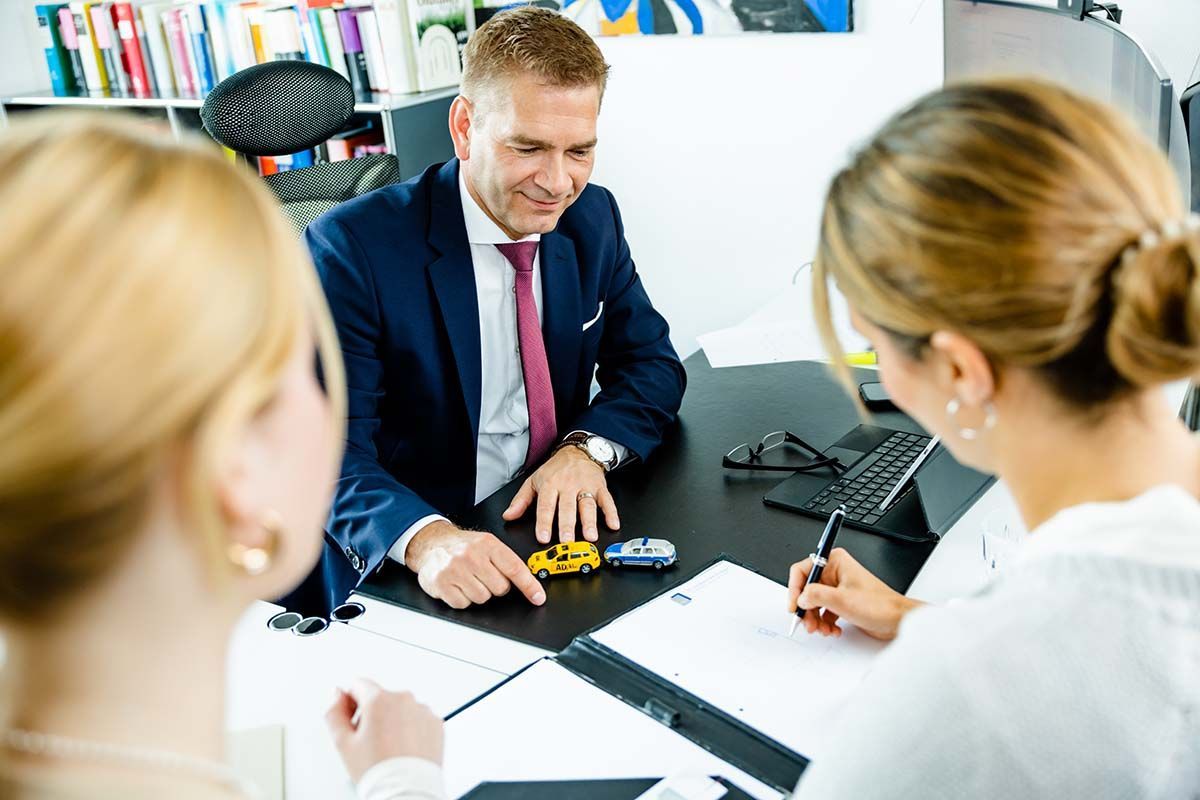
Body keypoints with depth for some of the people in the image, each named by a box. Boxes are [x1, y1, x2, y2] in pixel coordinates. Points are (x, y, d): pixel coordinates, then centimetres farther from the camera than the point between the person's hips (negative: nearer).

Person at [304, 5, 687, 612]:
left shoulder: (592, 218, 2)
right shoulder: (353, 248, -15)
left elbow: (651, 363, 7)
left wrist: (588, 447, -14)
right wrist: (425, 539, -37)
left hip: (559, 530, 3)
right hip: (403, 581, -3)